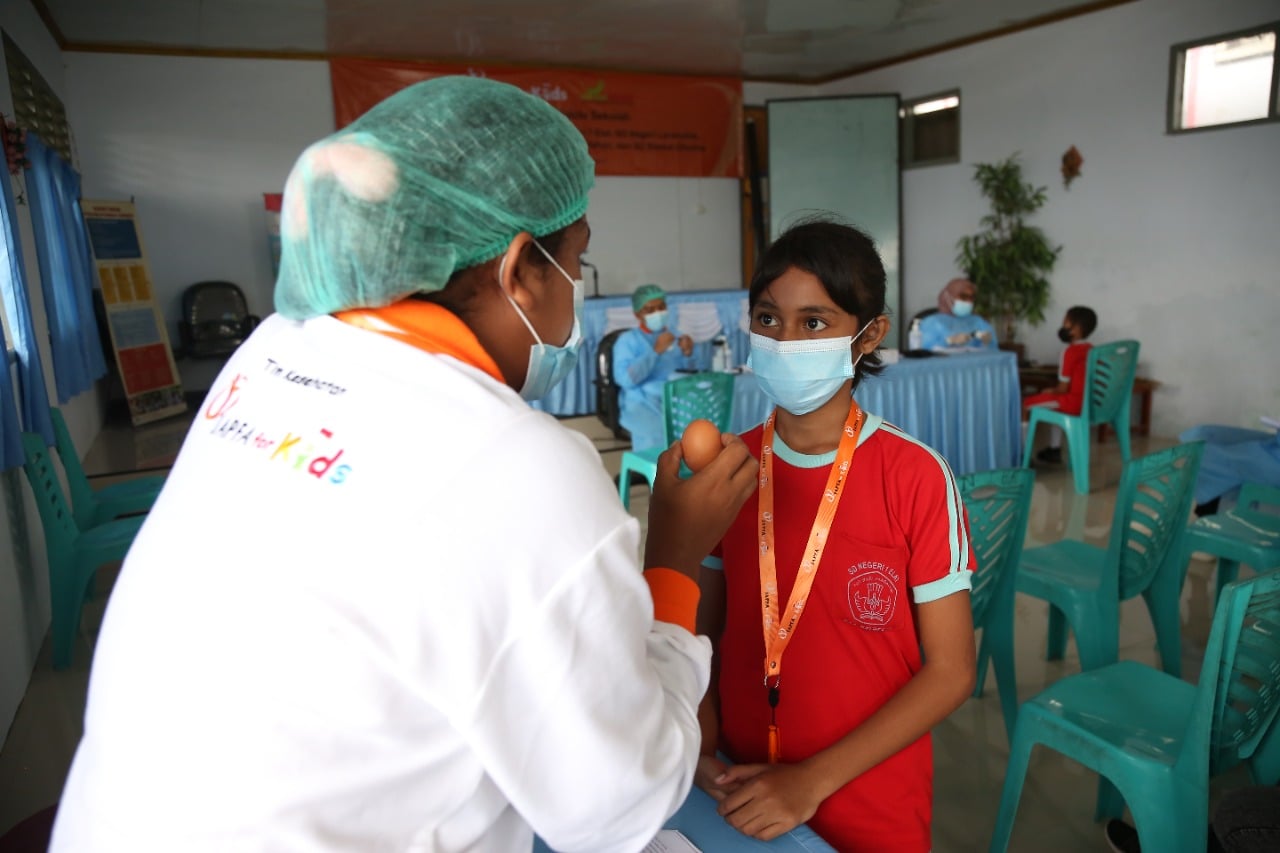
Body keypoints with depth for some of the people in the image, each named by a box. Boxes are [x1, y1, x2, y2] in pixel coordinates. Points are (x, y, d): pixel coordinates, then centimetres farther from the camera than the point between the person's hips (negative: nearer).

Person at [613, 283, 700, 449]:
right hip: (643, 405, -4)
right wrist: (655, 351, -12)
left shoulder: (674, 338, 22)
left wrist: (688, 355, -2)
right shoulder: (628, 340, 8)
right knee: (660, 435, -35)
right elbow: (626, 379, -9)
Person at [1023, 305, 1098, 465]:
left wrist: (1050, 391, 4)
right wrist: (1053, 391, 15)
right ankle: (1054, 450, 35)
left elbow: (1063, 388, -17)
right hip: (1089, 401, 9)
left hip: (1074, 403, -9)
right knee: (1052, 400, 35)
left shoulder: (1070, 352, -17)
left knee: (1024, 403, -1)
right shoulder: (1091, 349, 10)